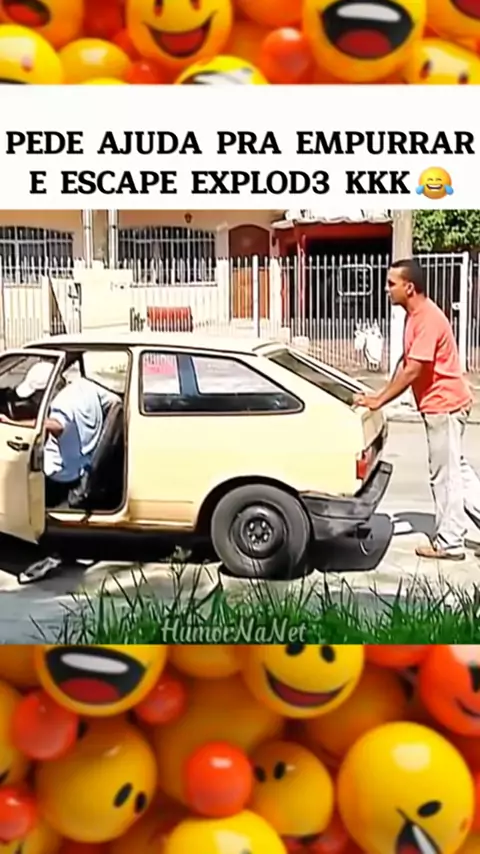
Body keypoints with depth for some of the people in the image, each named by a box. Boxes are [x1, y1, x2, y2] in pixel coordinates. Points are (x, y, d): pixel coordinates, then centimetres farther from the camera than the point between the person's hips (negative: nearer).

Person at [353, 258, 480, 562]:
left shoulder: (428, 319, -23)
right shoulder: (415, 315, 8)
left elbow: (412, 370, -25)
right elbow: (405, 362, 13)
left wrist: (379, 400, -19)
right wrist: (382, 395, 4)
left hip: (444, 404, -10)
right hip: (441, 403, 10)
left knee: (445, 474, 0)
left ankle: (449, 543, 10)